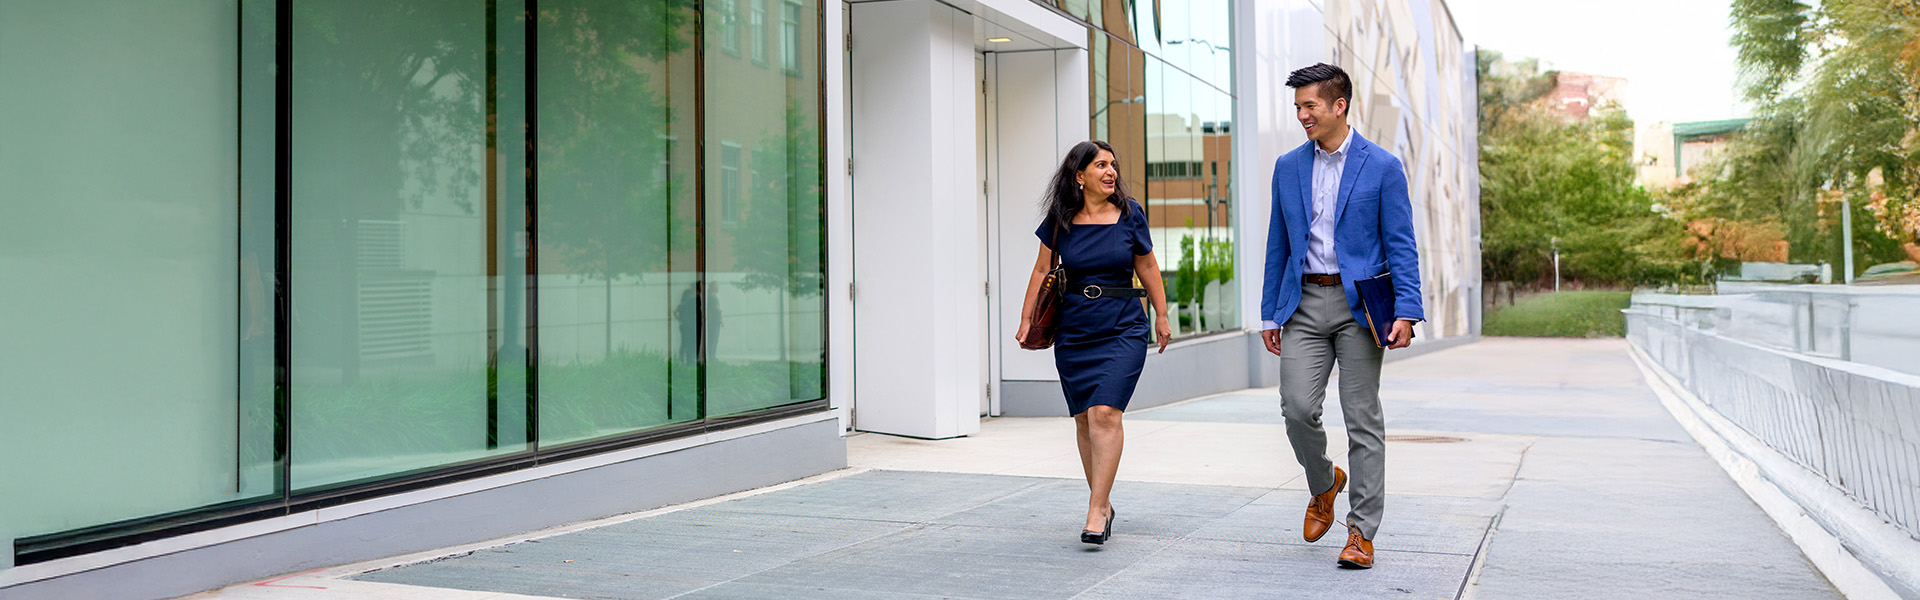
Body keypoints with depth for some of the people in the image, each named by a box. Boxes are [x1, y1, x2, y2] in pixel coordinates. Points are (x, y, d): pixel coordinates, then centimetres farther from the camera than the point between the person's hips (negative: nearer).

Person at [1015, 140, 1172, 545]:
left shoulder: (1130, 215, -1)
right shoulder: (1060, 221, 1)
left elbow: (1147, 267, 9)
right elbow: (1042, 272, 9)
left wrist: (1161, 316, 12)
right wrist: (1026, 321, 5)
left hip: (1123, 329, -2)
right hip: (1073, 333, 2)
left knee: (1105, 413, -16)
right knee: (1084, 419, 7)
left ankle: (1095, 512, -14)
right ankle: (1104, 505, 21)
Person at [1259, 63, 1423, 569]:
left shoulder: (1382, 166, -1)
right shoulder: (1288, 167, 11)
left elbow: (1401, 246, -2)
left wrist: (1406, 311, -13)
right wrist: (1269, 314, 10)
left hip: (1358, 304, -3)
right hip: (1304, 304, 3)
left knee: (1363, 419, 0)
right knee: (1297, 408, -7)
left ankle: (1362, 532, 7)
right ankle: (1324, 485, 24)